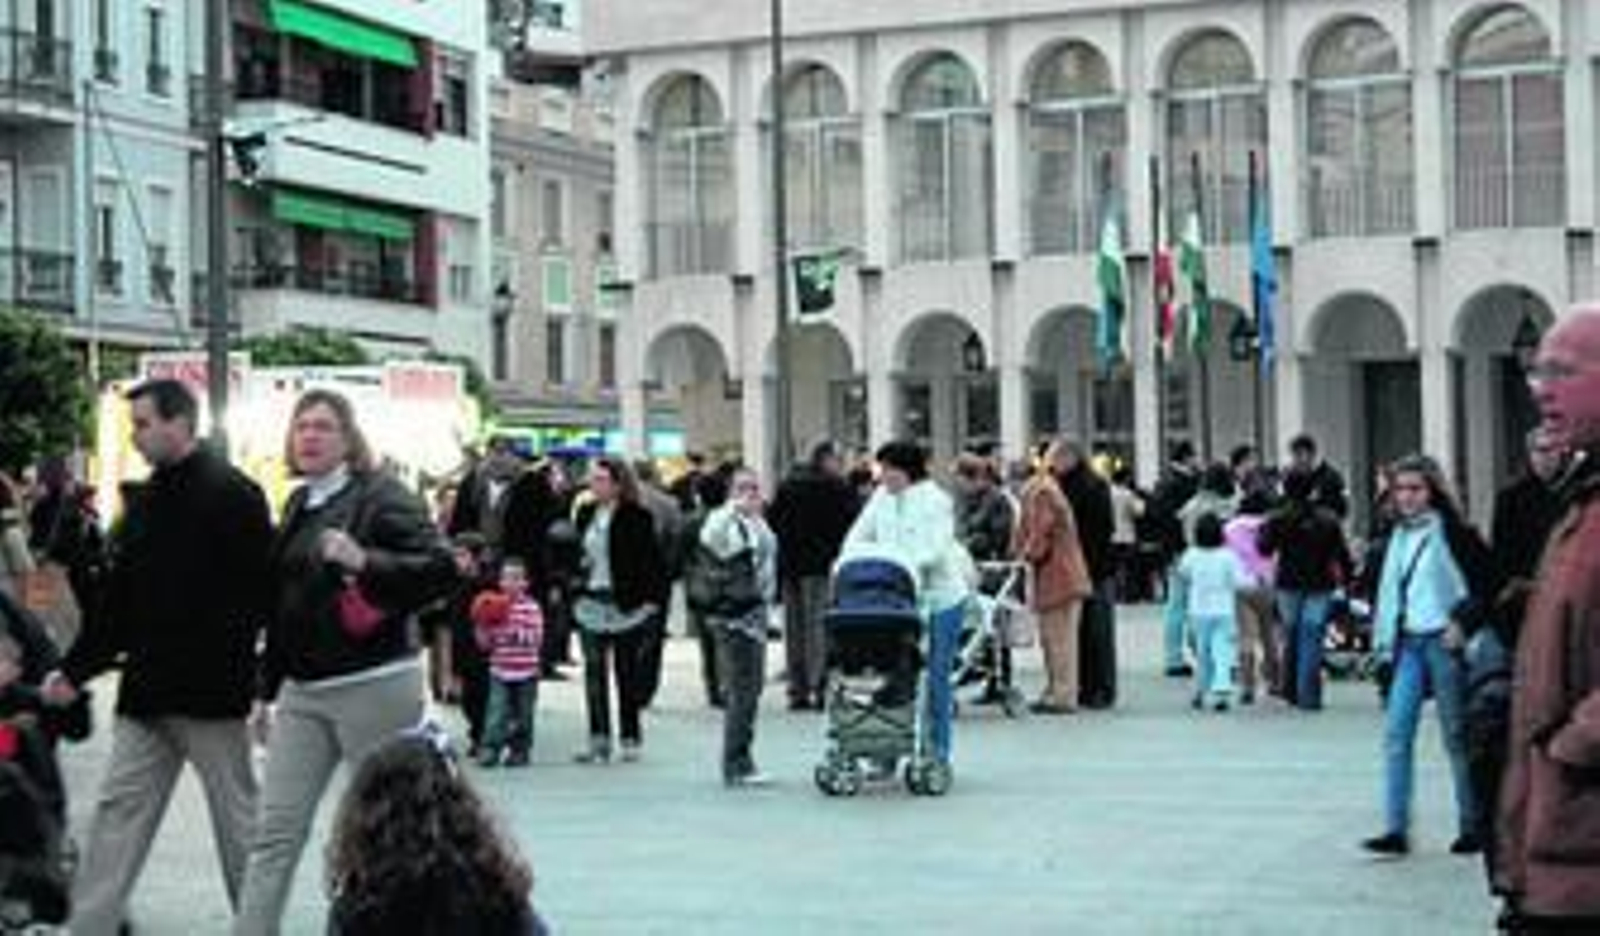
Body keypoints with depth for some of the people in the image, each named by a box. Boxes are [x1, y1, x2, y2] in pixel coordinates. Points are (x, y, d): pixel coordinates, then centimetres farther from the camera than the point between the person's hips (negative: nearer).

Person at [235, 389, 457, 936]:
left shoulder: (380, 496, -7)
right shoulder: (298, 506, 15)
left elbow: (441, 568, -18)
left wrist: (364, 562, -29)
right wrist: (267, 690, 22)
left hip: (371, 685, -7)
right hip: (302, 690, 7)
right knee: (276, 831, 2)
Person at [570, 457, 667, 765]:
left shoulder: (636, 518, -8)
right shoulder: (586, 514, 8)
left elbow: (652, 561, -7)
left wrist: (651, 598, -12)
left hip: (626, 604, -5)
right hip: (591, 602, 5)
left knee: (626, 672, 4)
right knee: (594, 672, 2)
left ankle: (631, 738, 14)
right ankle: (599, 739, 6)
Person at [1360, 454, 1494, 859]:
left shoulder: (1452, 532, -6)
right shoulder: (1397, 537, 14)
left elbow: (1487, 580, -8)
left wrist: (1464, 623, -13)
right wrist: (1384, 644, 16)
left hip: (1443, 643, -6)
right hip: (1407, 644, 6)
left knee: (1456, 736, 2)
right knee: (1396, 733, -3)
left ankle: (1472, 826, 13)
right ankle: (1395, 829, -3)